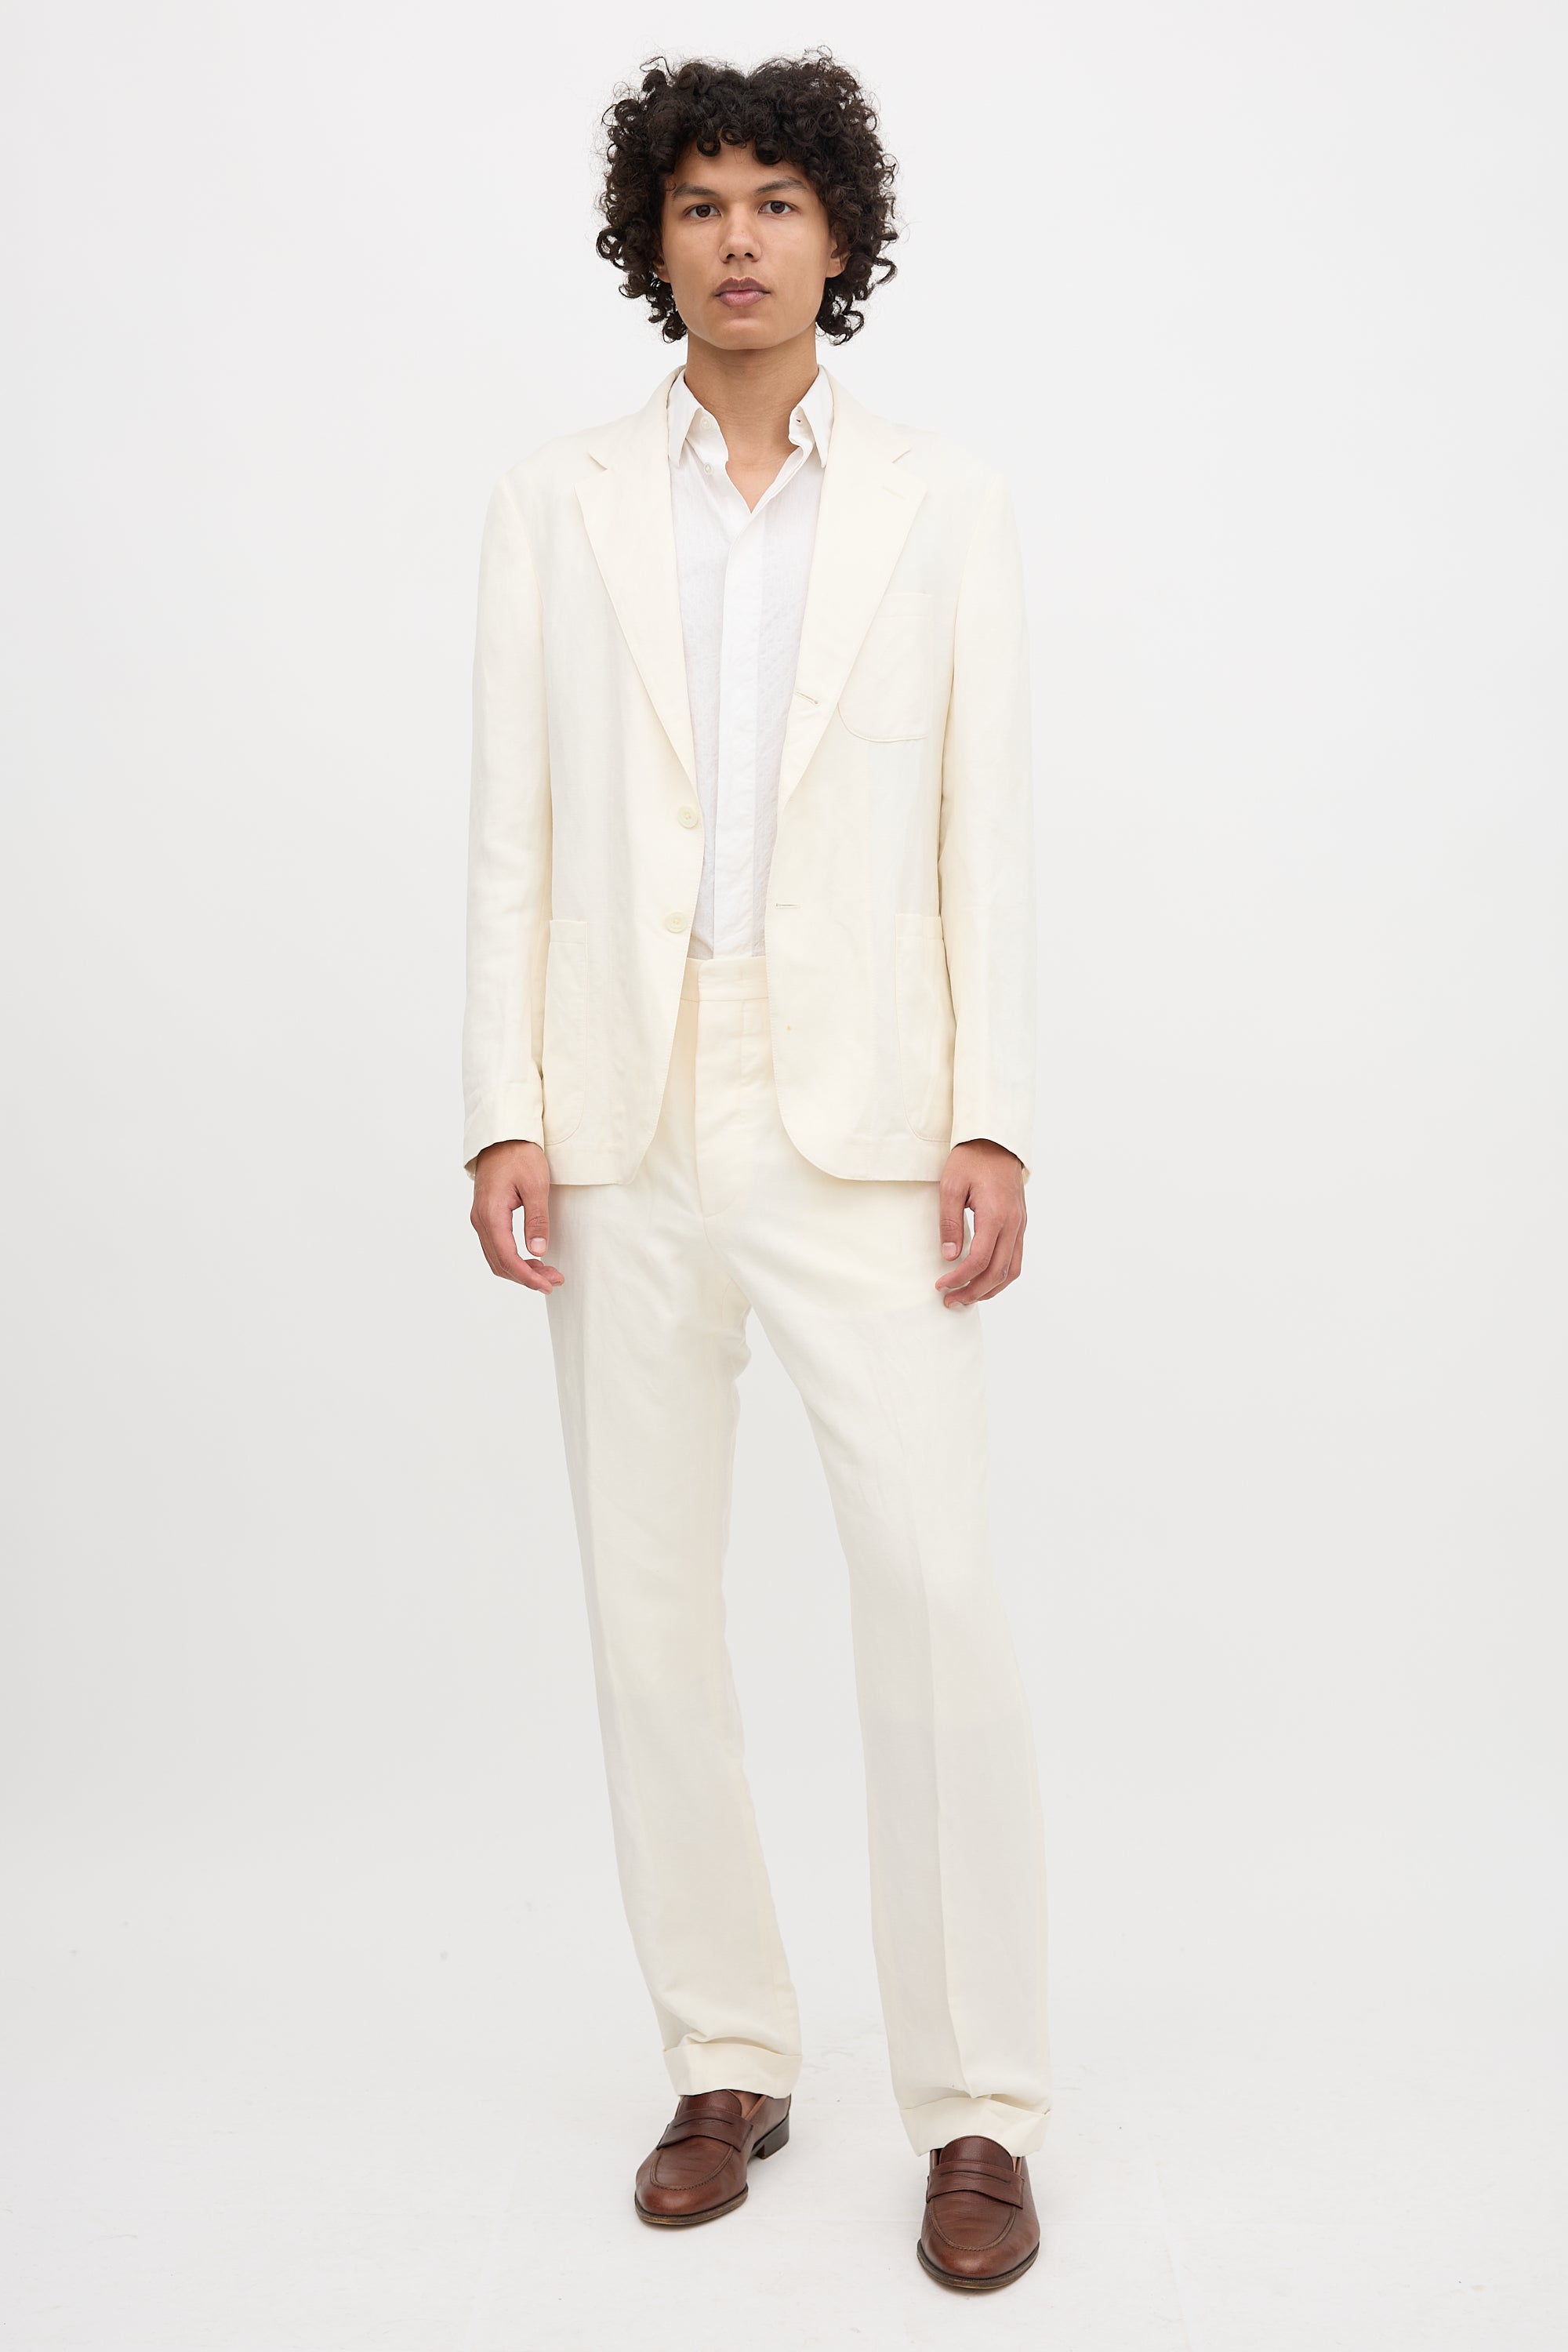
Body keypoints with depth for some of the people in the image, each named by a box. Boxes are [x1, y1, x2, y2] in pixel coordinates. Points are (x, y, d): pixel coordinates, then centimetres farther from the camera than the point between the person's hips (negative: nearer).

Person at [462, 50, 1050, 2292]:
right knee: (650, 1614, 6)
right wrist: (503, 1113, -3)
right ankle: (727, 2063, 22)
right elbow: (513, 830, 6)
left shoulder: (947, 508, 7)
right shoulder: (556, 507, 9)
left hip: (860, 1125, -1)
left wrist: (996, 1124, -6)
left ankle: (978, 2111, 5)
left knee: (938, 1597, -9)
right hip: (630, 1129, 2)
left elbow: (990, 833, 3)